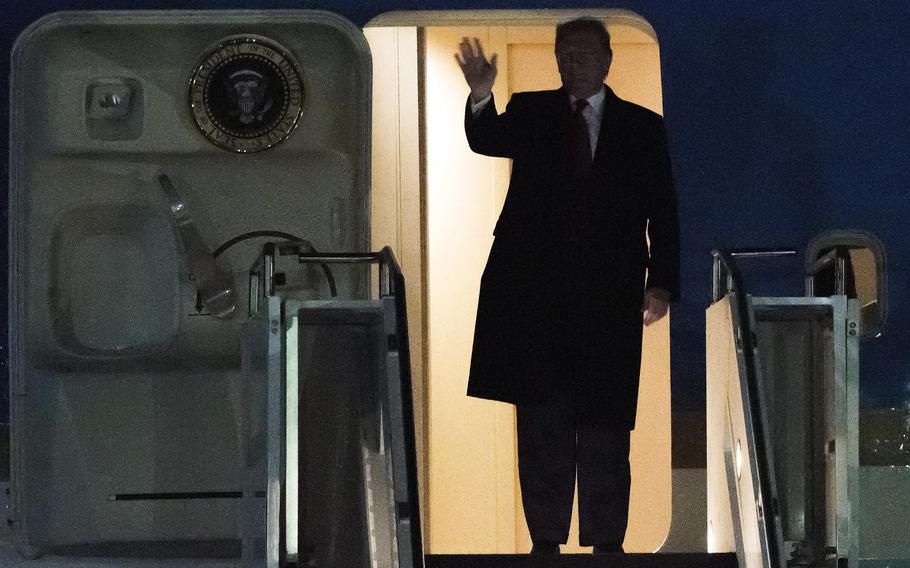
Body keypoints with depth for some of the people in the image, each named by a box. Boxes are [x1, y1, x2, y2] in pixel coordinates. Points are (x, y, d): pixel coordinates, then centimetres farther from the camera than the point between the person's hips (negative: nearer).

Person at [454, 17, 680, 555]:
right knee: (541, 420, 2)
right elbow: (487, 142, -8)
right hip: (533, 289, 1)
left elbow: (663, 213, 5)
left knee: (605, 425, -2)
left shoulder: (643, 127, 8)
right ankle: (547, 538, 6)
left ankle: (607, 541, 1)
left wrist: (662, 284, -4)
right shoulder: (529, 113, 10)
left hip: (608, 294, -1)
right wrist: (481, 98, -29)